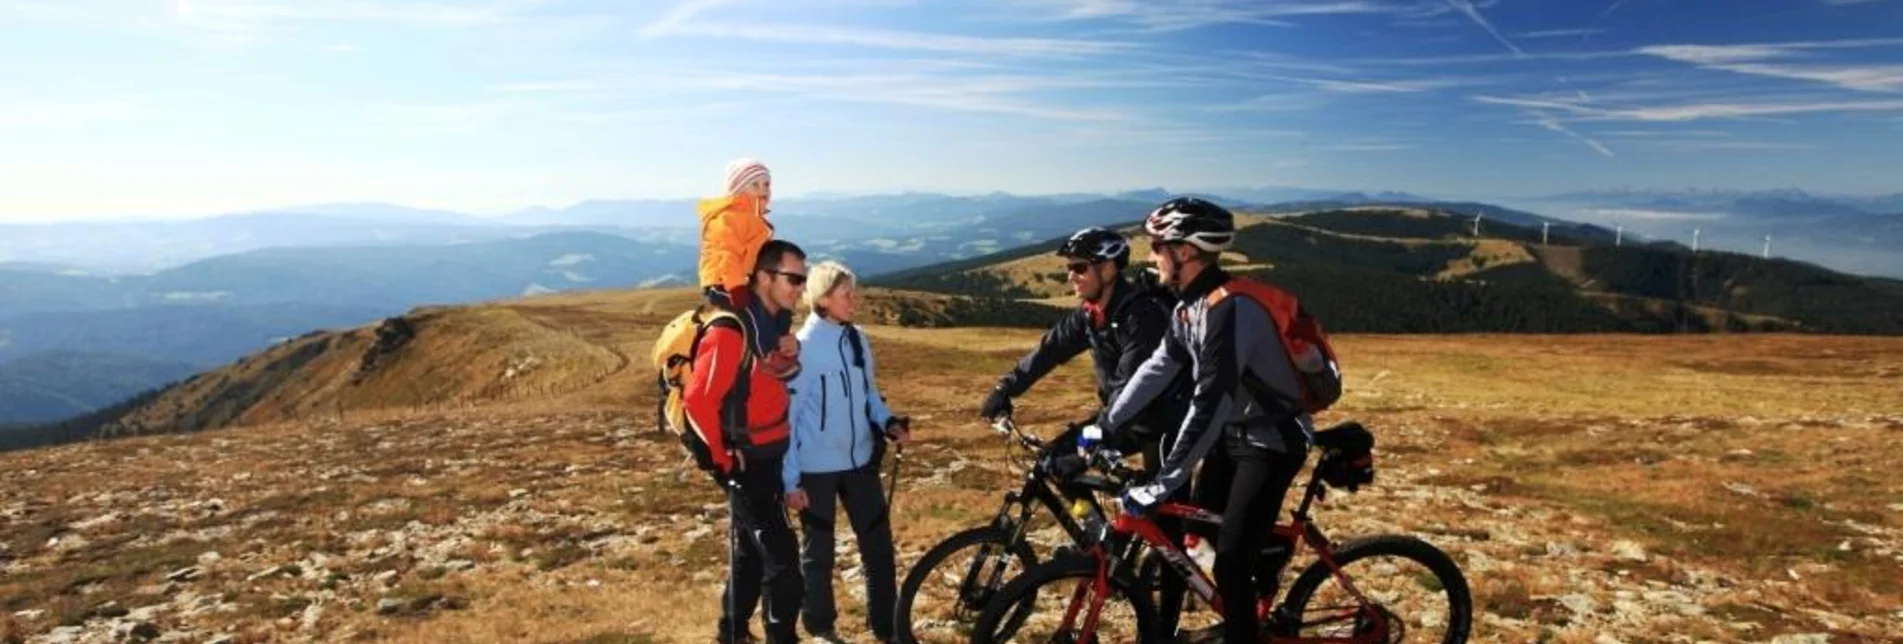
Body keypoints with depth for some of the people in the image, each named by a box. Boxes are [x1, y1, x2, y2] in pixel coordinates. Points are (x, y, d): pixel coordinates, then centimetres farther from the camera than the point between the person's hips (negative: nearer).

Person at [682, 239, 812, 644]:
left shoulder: (773, 323, 5)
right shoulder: (730, 331, -23)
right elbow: (697, 400, -24)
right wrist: (723, 460, -16)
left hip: (769, 461, 9)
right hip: (746, 466, -9)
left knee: (750, 553, 19)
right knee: (782, 560, -5)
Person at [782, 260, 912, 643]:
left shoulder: (858, 340, 3)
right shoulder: (802, 347, -14)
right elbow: (787, 417, -11)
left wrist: (888, 422, -6)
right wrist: (791, 480, -11)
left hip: (860, 460, 5)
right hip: (817, 467, -5)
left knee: (878, 544, 10)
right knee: (818, 551, 11)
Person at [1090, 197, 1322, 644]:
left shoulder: (1230, 309, -31)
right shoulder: (1191, 305, 0)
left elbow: (1208, 405, -35)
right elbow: (1158, 368, 7)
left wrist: (1162, 485, -34)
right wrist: (1106, 425, 6)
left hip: (1273, 441, -9)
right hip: (1234, 432, 9)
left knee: (1231, 562, -9)